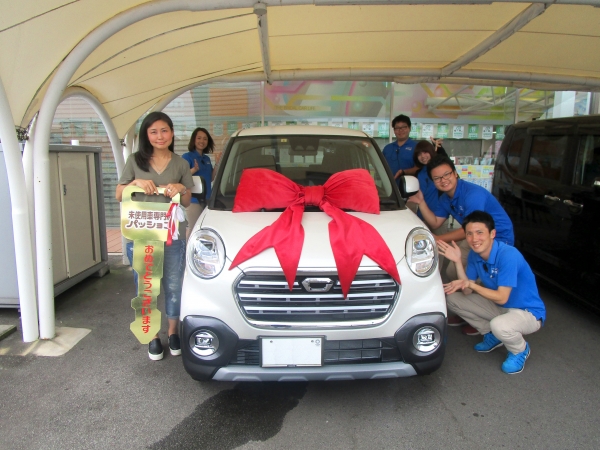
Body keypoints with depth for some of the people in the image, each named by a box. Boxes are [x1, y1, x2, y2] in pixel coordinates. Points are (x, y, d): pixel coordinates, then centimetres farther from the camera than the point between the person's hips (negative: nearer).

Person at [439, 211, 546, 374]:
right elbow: (467, 292, -9)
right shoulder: (474, 255, -7)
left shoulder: (508, 255, -29)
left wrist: (470, 284, -31)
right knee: (452, 298, -4)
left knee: (499, 325, -38)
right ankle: (492, 335, 13)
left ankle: (520, 350, -1)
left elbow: (502, 298, -28)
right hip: (499, 306, 7)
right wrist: (457, 261, -18)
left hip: (529, 312, -7)